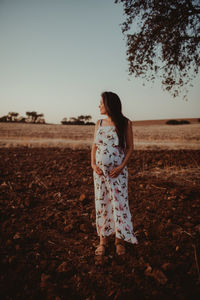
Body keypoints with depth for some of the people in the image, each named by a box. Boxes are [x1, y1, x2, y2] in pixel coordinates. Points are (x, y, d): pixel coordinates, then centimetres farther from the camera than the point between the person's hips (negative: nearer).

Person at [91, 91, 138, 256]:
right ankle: (103, 239, 18)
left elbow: (130, 147, -2)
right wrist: (93, 164, -5)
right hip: (100, 170, 4)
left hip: (118, 171, -3)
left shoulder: (125, 123, -3)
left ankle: (119, 239, 18)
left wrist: (122, 166, -13)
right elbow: (94, 146, 11)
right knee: (101, 203, 6)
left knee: (119, 203, 1)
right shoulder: (99, 123, 9)